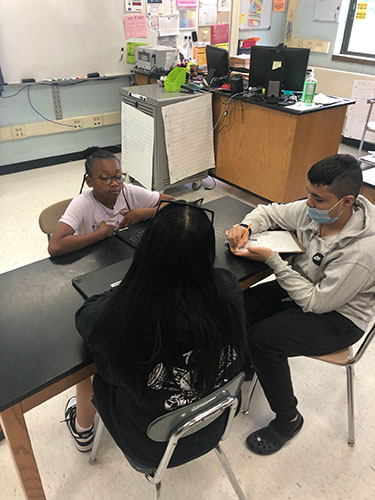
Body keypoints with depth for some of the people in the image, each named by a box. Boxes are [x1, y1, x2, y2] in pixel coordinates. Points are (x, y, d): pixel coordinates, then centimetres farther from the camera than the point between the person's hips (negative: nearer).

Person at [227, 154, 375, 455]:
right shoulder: (315, 210, -13)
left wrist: (272, 260, -26)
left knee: (262, 339, -24)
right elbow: (271, 212, 4)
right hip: (306, 286, 7)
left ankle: (288, 419, 2)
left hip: (338, 316, -7)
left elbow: (315, 302, -26)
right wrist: (246, 226, -17)